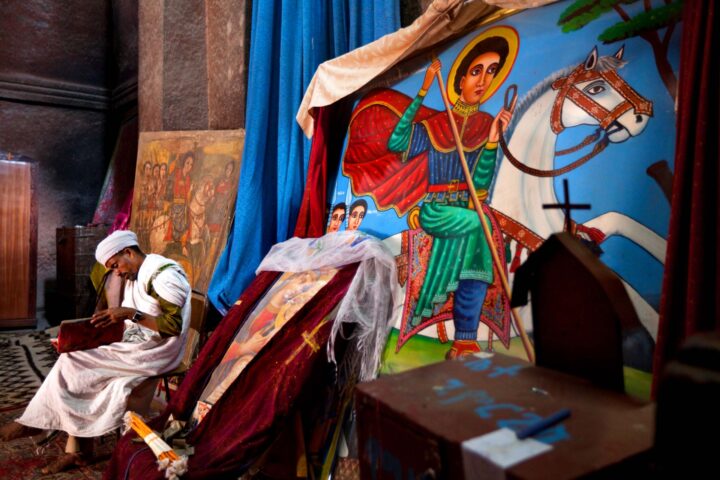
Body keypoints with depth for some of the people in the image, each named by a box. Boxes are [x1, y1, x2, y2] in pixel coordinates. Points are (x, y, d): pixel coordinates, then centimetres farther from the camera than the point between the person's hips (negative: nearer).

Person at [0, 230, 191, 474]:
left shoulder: (164, 274, -17)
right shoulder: (133, 278, 13)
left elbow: (175, 325, -23)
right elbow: (128, 324, 15)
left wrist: (131, 314, -27)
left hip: (156, 352, -9)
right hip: (136, 348, 9)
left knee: (72, 362, -11)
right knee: (80, 375, -8)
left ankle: (37, 421, 10)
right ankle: (77, 450, -4)